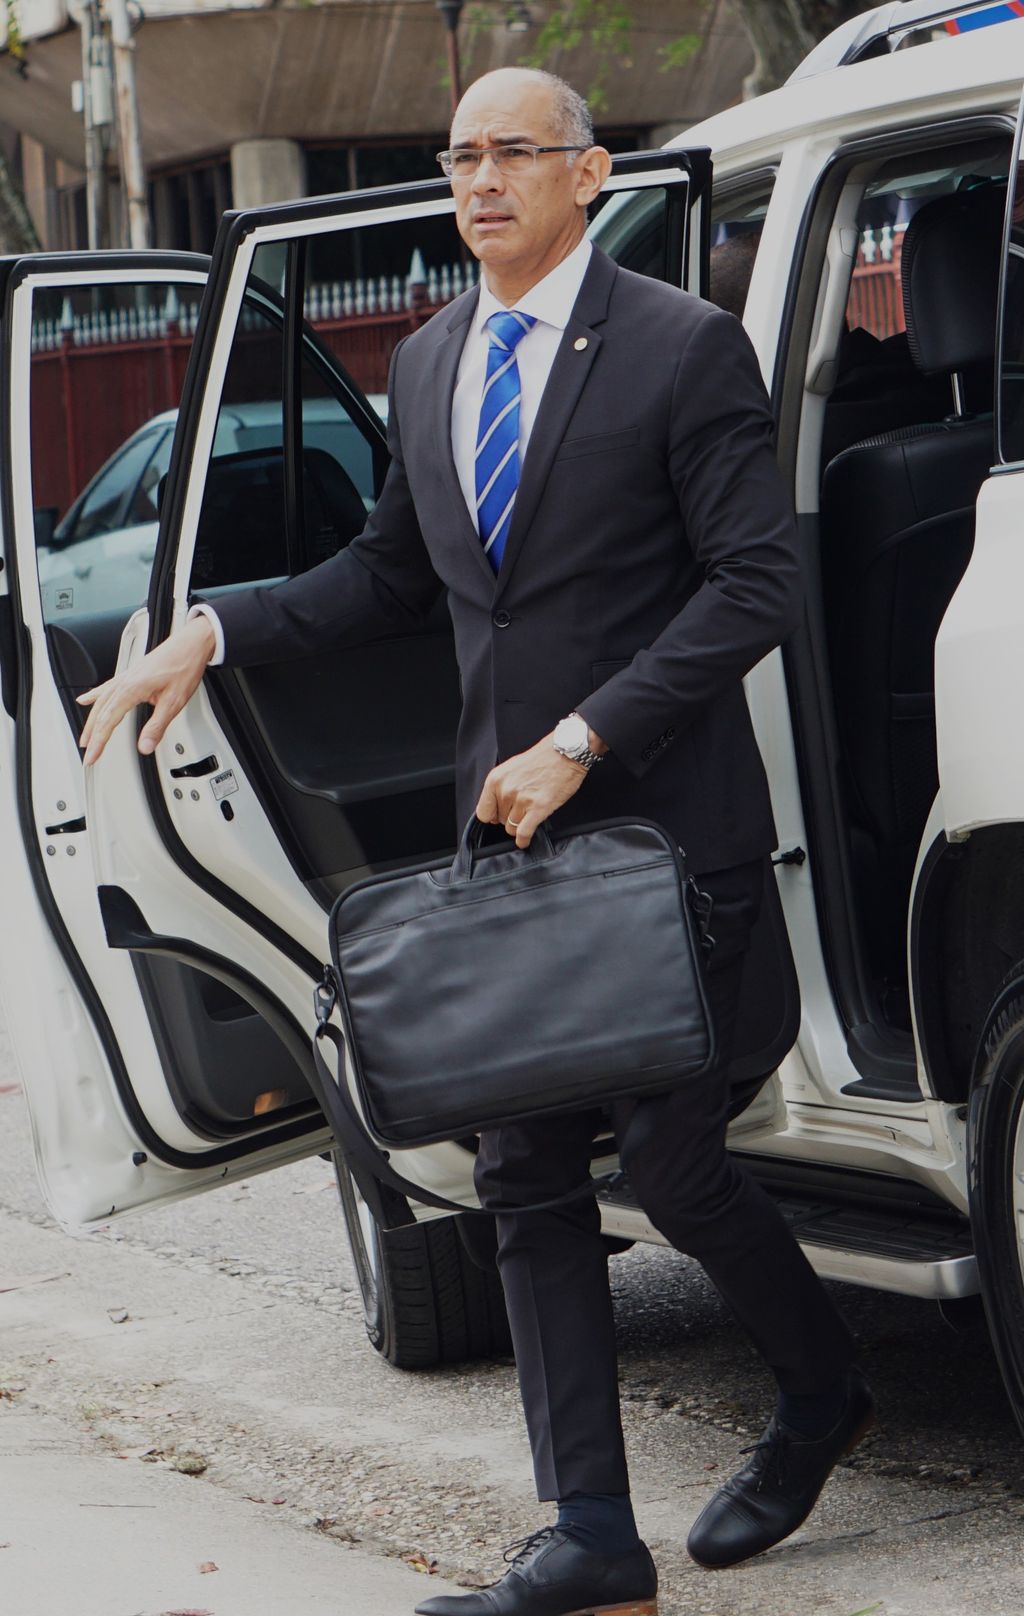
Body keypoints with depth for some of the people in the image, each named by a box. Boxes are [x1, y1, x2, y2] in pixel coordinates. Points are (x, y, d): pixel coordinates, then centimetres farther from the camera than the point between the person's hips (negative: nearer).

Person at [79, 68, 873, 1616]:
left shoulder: (683, 347, -8)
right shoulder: (427, 363, 12)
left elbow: (756, 582, -12)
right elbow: (389, 571, 24)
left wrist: (583, 742, -18)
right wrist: (211, 635, 11)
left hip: (668, 821, -6)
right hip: (509, 828, 6)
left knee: (669, 1154, -4)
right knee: (525, 1173, 3)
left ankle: (822, 1392, 25)